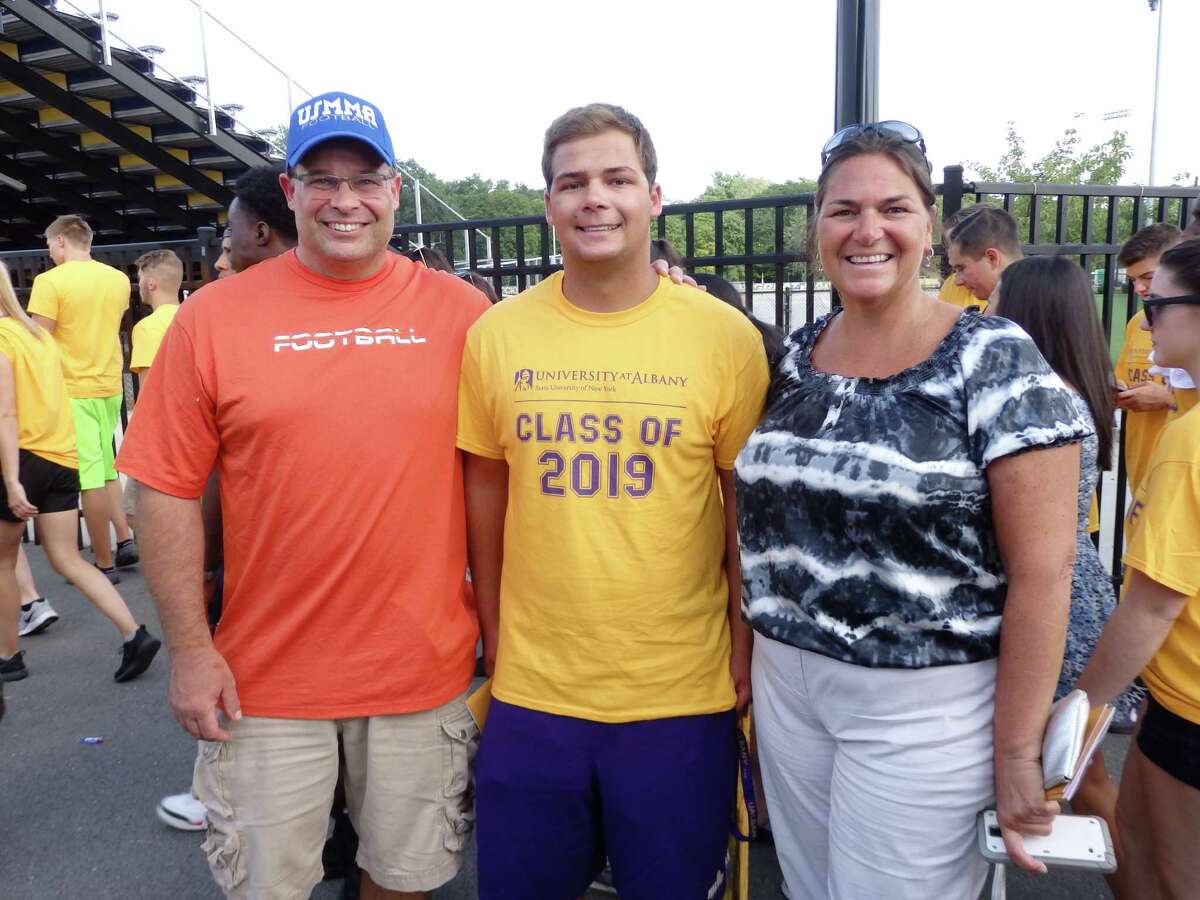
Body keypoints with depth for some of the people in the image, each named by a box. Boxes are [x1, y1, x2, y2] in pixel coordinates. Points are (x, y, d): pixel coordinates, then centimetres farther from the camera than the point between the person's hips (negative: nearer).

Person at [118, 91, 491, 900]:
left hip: (426, 671, 1)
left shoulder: (461, 311, -3)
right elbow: (169, 491, -2)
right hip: (264, 679, 0)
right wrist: (191, 649, -4)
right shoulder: (214, 316, -4)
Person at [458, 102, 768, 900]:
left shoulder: (727, 337, -8)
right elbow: (486, 489, 6)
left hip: (682, 693, -1)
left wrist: (745, 642, -1)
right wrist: (493, 629, 8)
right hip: (530, 689, 2)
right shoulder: (496, 335, -2)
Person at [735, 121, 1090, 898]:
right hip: (786, 684, 5)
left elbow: (1042, 570, -14)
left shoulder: (996, 360, -12)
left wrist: (1017, 750, -14)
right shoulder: (797, 354, 4)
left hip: (923, 704, -5)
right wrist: (759, 649, 9)